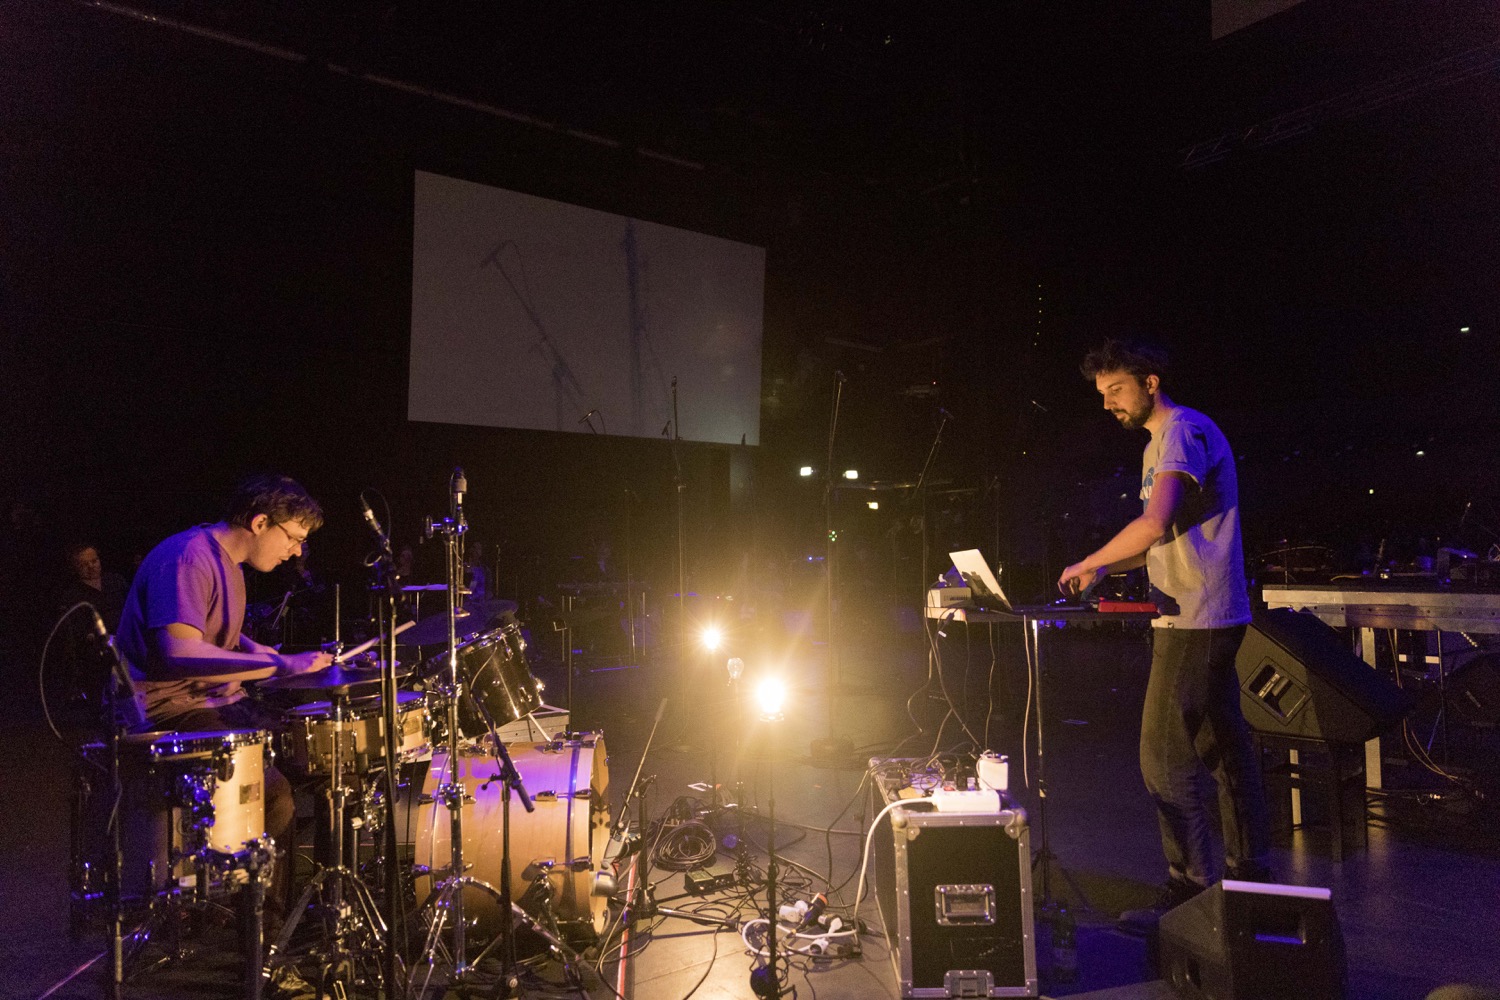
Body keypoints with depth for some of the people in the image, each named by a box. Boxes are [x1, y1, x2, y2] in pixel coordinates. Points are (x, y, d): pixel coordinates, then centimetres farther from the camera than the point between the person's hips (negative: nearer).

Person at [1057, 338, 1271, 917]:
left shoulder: (1185, 431, -14)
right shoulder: (1158, 443, 19)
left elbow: (1155, 524, -27)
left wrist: (1088, 562, -15)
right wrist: (1104, 569, 8)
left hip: (1197, 620, -10)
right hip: (1200, 617, 10)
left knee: (1165, 757, -6)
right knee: (1224, 749, 15)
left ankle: (1191, 886, 4)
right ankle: (1251, 875, 26)